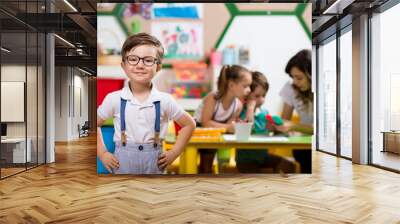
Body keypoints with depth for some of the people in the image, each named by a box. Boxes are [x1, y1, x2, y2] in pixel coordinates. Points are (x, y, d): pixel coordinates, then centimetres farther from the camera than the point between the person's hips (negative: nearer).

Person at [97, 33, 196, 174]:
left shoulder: (165, 100, -6)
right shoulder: (114, 99, -5)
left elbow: (189, 124, 6)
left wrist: (174, 152, 0)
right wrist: (102, 154, 3)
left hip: (154, 163, 0)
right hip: (122, 162, 0)